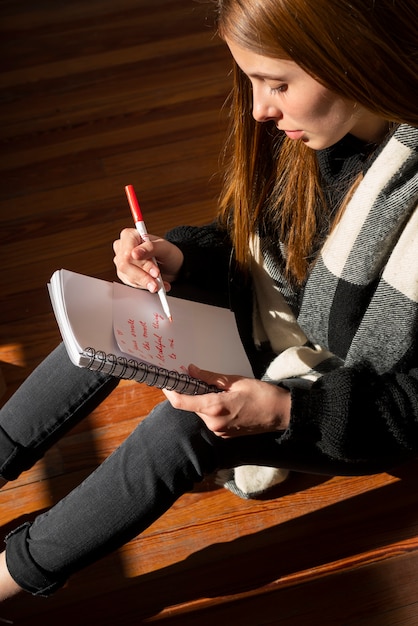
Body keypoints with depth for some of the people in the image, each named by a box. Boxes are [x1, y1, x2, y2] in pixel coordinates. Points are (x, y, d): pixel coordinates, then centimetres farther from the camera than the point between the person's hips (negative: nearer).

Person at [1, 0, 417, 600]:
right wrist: (178, 257, -15)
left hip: (355, 409, -7)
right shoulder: (304, 131, -12)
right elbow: (247, 245, 4)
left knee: (184, 429, -26)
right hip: (276, 328, 7)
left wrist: (285, 410, -34)